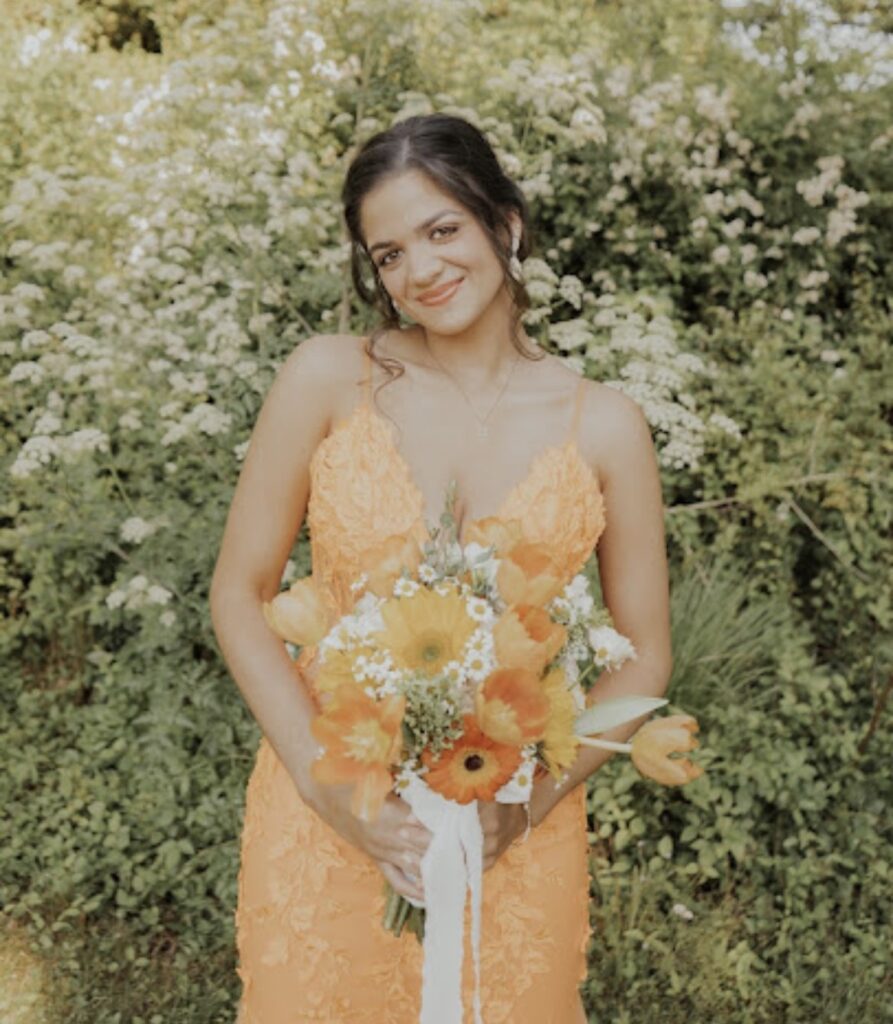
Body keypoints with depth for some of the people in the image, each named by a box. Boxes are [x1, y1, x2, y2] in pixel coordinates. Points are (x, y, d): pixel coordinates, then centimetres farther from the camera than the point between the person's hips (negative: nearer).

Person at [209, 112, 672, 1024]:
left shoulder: (604, 426, -7)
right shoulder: (327, 378, -8)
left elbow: (642, 658, 0)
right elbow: (239, 595, -5)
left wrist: (528, 802, -12)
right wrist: (332, 788, -13)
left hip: (513, 835, 1)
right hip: (326, 813, 0)